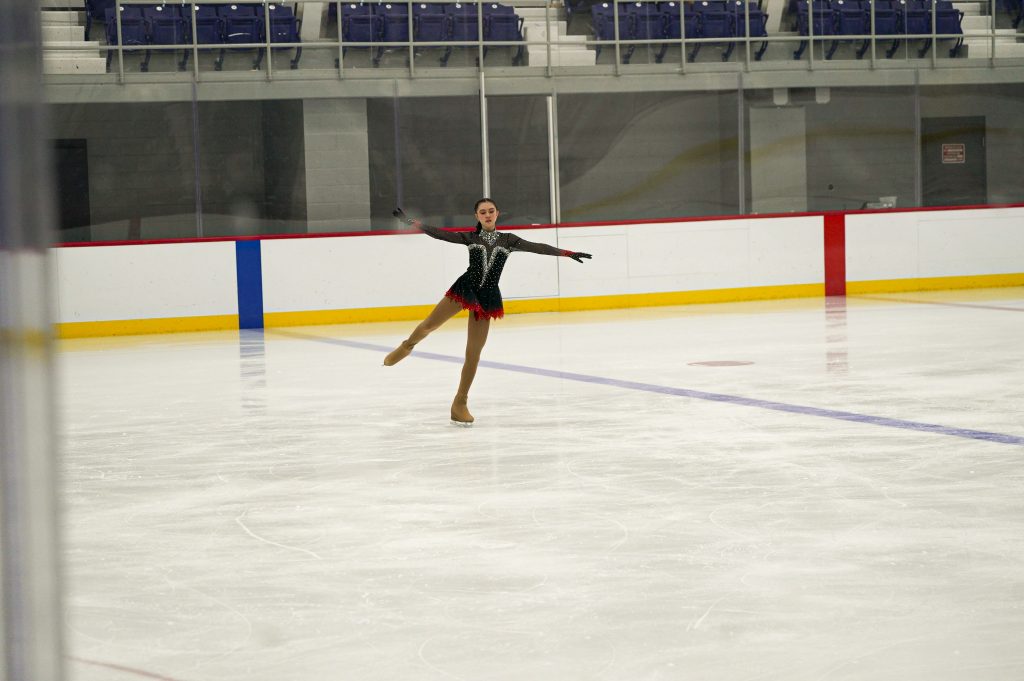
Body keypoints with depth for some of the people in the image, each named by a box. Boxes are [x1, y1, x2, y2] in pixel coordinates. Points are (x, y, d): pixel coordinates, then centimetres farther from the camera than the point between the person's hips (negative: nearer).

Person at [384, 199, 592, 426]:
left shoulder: (508, 240, 7)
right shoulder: (470, 237, 5)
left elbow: (537, 248, 1)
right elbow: (440, 234, -3)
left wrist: (567, 253, -8)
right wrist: (411, 222, -13)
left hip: (487, 297, 1)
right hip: (465, 288, -1)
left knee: (473, 354, 3)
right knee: (429, 325, -3)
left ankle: (460, 403, 13)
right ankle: (407, 346, 32)